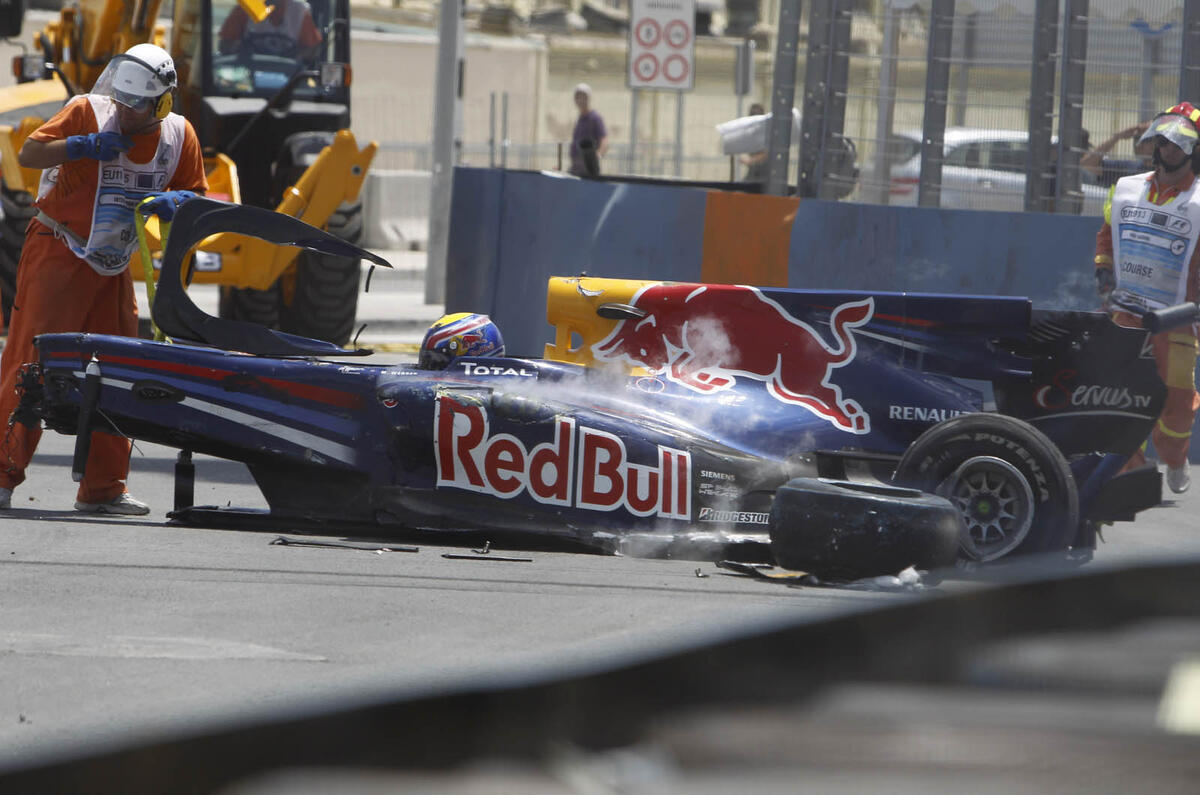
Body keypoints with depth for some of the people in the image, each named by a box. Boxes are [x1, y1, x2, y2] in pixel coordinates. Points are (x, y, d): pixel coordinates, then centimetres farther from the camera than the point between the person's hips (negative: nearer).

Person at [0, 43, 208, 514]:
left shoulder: (179, 136, 1)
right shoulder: (89, 113, -11)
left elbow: (196, 195, 10)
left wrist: (174, 202, -13)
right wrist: (83, 146, -26)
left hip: (113, 265, 5)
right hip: (57, 253, -5)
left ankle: (103, 488, 12)